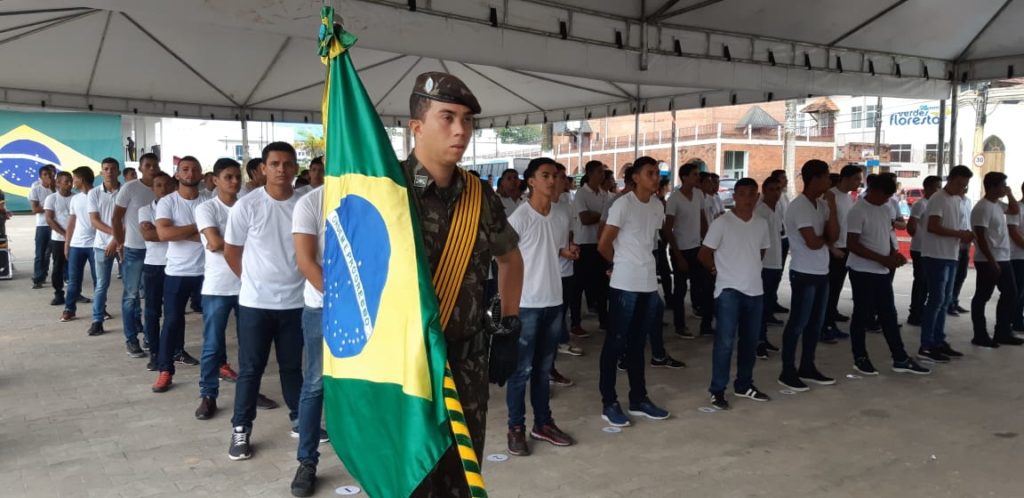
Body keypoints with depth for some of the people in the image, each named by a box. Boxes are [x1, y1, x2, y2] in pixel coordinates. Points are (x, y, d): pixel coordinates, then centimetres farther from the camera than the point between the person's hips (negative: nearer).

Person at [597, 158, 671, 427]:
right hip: (625, 285, -7)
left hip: (649, 284, 7)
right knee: (615, 343, 1)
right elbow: (603, 245, -9)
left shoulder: (658, 207, 9)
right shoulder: (623, 204, -12)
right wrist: (623, 264, 6)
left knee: (638, 343, 15)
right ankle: (609, 403, 9)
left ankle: (638, 399, 24)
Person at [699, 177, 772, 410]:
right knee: (725, 341, -8)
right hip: (729, 290, -6)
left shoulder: (762, 224, 6)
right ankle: (717, 390, 1)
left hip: (755, 289, 6)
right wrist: (720, 270, 5)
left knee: (750, 341, 13)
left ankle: (744, 385, 27)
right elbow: (704, 254, -6)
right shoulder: (721, 223, -11)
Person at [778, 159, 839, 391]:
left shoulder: (822, 204, 9)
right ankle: (788, 371, 7)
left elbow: (834, 236, 1)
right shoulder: (799, 206, -16)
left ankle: (807, 367, 25)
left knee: (816, 322, 14)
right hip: (804, 274, -8)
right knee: (798, 323, -1)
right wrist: (826, 238, 0)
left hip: (821, 272, 8)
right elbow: (813, 243, -21)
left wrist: (832, 207, -7)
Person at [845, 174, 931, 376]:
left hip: (882, 272, 8)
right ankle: (860, 358, 15)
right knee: (863, 316, 2)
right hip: (863, 272, -8)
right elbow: (852, 244, -20)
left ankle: (901, 359, 17)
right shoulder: (858, 211, -15)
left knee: (889, 315, 11)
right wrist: (882, 259, -21)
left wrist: (894, 253, 0)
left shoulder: (884, 209, 10)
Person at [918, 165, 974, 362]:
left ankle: (938, 341, 19)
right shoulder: (938, 199, -12)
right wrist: (959, 234, -19)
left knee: (945, 300, 12)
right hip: (936, 256, -9)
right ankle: (926, 346, -7)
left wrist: (964, 235, 2)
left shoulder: (958, 201, 17)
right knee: (936, 299, -10)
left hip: (951, 256, 9)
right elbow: (933, 227, -20)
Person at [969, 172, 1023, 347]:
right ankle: (980, 336, 6)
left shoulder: (998, 204, 11)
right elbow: (981, 238, -20)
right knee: (982, 297, -1)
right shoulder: (982, 208, -17)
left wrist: (1010, 194, 11)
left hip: (1003, 259, 10)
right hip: (988, 261, -10)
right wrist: (992, 262, -22)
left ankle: (1003, 333, 22)